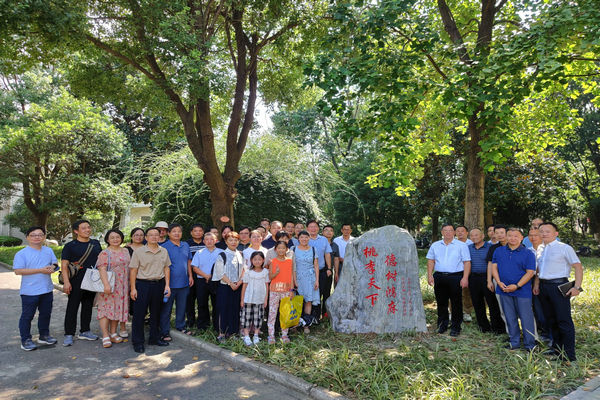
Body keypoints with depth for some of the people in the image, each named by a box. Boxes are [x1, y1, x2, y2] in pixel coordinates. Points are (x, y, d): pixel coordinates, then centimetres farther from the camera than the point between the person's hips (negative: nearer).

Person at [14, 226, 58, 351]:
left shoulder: (49, 251, 8)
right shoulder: (21, 253, -9)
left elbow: (55, 263, 16)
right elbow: (18, 271, -17)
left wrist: (53, 267, -10)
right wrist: (40, 270, -22)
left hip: (47, 289, 6)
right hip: (29, 291, -5)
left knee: (46, 314, 16)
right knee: (27, 316, 4)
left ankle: (44, 335, 31)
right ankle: (26, 340, 15)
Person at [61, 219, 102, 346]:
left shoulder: (96, 244, 9)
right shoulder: (70, 246, -4)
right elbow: (64, 265, -8)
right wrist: (66, 282, -17)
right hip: (76, 282, -5)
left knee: (88, 307, 13)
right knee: (72, 308, -1)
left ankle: (84, 331, 25)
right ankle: (69, 335, 7)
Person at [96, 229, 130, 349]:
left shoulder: (125, 251, 12)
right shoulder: (105, 253, -6)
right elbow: (102, 269, -15)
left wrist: (130, 284, 13)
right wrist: (106, 284, -25)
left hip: (122, 287, 6)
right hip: (109, 286, -6)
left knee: (117, 308, 10)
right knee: (106, 308, -5)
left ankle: (113, 333, 20)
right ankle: (105, 336, -1)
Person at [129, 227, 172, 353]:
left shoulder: (164, 251, 7)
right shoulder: (139, 251, -3)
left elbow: (167, 268, 10)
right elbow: (133, 270, -3)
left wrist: (167, 285, 4)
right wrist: (133, 288, -8)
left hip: (159, 284, 4)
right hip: (142, 284, -4)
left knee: (156, 313, 13)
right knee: (139, 314, 0)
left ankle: (154, 338, 27)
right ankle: (137, 342, 12)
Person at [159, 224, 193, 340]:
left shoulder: (186, 245, 8)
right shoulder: (164, 247, -9)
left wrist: (190, 276, 12)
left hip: (184, 283, 5)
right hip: (169, 283, -5)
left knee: (182, 307, 16)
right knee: (166, 308, 3)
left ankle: (181, 326, 31)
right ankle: (164, 332, 14)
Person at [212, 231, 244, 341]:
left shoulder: (240, 255, 9)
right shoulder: (222, 255, -6)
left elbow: (243, 270, 9)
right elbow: (221, 273, -10)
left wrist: (239, 282, -6)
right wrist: (230, 283, -12)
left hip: (237, 286, 4)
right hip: (224, 286, -4)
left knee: (235, 309, 7)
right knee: (223, 308, -2)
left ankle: (232, 331, 19)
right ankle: (221, 333, 7)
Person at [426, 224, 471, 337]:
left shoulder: (461, 246, 2)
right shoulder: (435, 245, 12)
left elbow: (467, 262, -2)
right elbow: (431, 261, 13)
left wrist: (465, 278, -11)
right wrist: (429, 275, 4)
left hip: (455, 277, -3)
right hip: (439, 277, 3)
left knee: (456, 303, 1)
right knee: (441, 302, 9)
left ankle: (455, 327, 12)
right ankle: (442, 325, 22)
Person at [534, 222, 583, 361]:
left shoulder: (565, 248, -6)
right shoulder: (540, 248, 13)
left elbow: (578, 267, -9)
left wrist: (577, 287, -17)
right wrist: (536, 283, 11)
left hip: (558, 286, -7)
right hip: (543, 286, 7)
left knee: (564, 321, -4)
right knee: (551, 319, 14)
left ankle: (569, 355, 3)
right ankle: (556, 348, 27)